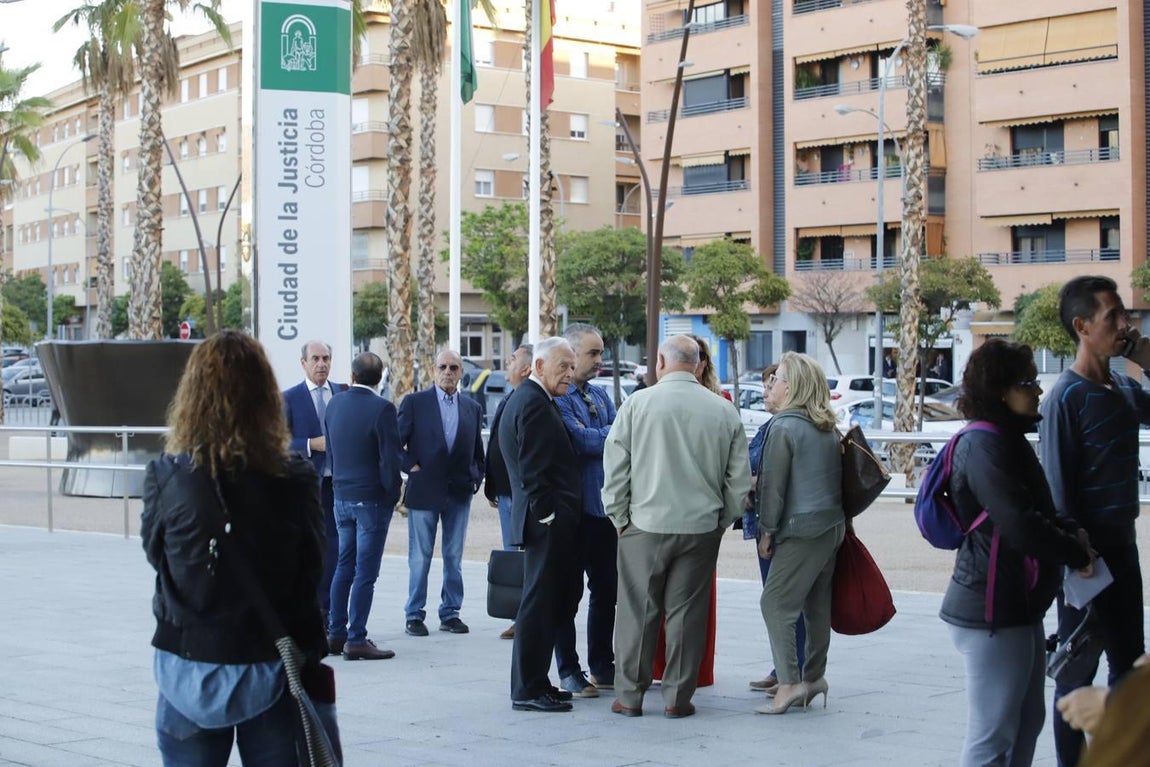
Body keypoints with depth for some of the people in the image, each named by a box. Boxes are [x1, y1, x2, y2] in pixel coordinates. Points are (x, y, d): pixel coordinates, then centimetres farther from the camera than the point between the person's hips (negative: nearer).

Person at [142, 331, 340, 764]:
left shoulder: (166, 478, -12)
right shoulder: (296, 480, -12)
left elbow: (154, 553, 2)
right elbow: (313, 572, -4)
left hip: (191, 674, 1)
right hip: (276, 674, 0)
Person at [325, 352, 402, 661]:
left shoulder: (335, 403, 4)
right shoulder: (381, 408, -16)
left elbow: (331, 451, 10)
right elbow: (390, 458, -17)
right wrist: (392, 493, -3)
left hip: (342, 496, 6)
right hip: (372, 498, -6)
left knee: (344, 567, 16)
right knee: (365, 572, -2)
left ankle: (336, 633, 19)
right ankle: (356, 640, -1)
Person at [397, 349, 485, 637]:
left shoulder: (472, 408, 10)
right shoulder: (414, 402, -1)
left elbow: (478, 453, 18)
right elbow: (395, 443, -1)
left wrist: (476, 479, 5)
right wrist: (410, 467, -9)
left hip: (459, 493, 3)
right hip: (424, 492, -3)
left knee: (454, 557, 7)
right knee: (420, 558, 2)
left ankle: (450, 613, 15)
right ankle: (414, 615, 9)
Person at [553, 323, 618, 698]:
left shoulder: (601, 395, 14)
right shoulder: (557, 398, -11)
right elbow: (581, 439, -20)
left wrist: (603, 439, -13)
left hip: (605, 506, 7)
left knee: (607, 587, 12)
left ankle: (602, 666, 23)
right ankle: (568, 671, 10)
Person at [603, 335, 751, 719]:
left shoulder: (637, 403, -5)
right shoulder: (724, 411, 2)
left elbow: (615, 467, -3)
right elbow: (740, 478, 6)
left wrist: (619, 518, 7)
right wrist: (721, 522, 16)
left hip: (646, 525, -1)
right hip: (701, 528, 2)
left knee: (638, 611, 7)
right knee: (686, 612, 7)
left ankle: (629, 695, 13)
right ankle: (677, 698, 11)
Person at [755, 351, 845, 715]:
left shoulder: (784, 427, -12)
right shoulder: (828, 428, 12)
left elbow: (772, 483, -12)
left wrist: (767, 530, -5)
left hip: (801, 528, -9)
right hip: (832, 525, 9)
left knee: (775, 603, -6)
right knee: (817, 604, 14)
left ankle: (789, 683, -13)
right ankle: (814, 676, 21)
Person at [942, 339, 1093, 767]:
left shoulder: (1007, 440, 14)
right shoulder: (984, 445, -19)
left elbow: (1035, 509, 23)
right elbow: (1019, 526, -26)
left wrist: (1070, 532, 2)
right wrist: (1076, 553, -12)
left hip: (1019, 606, 11)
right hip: (993, 612, -11)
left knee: (1027, 722, 19)